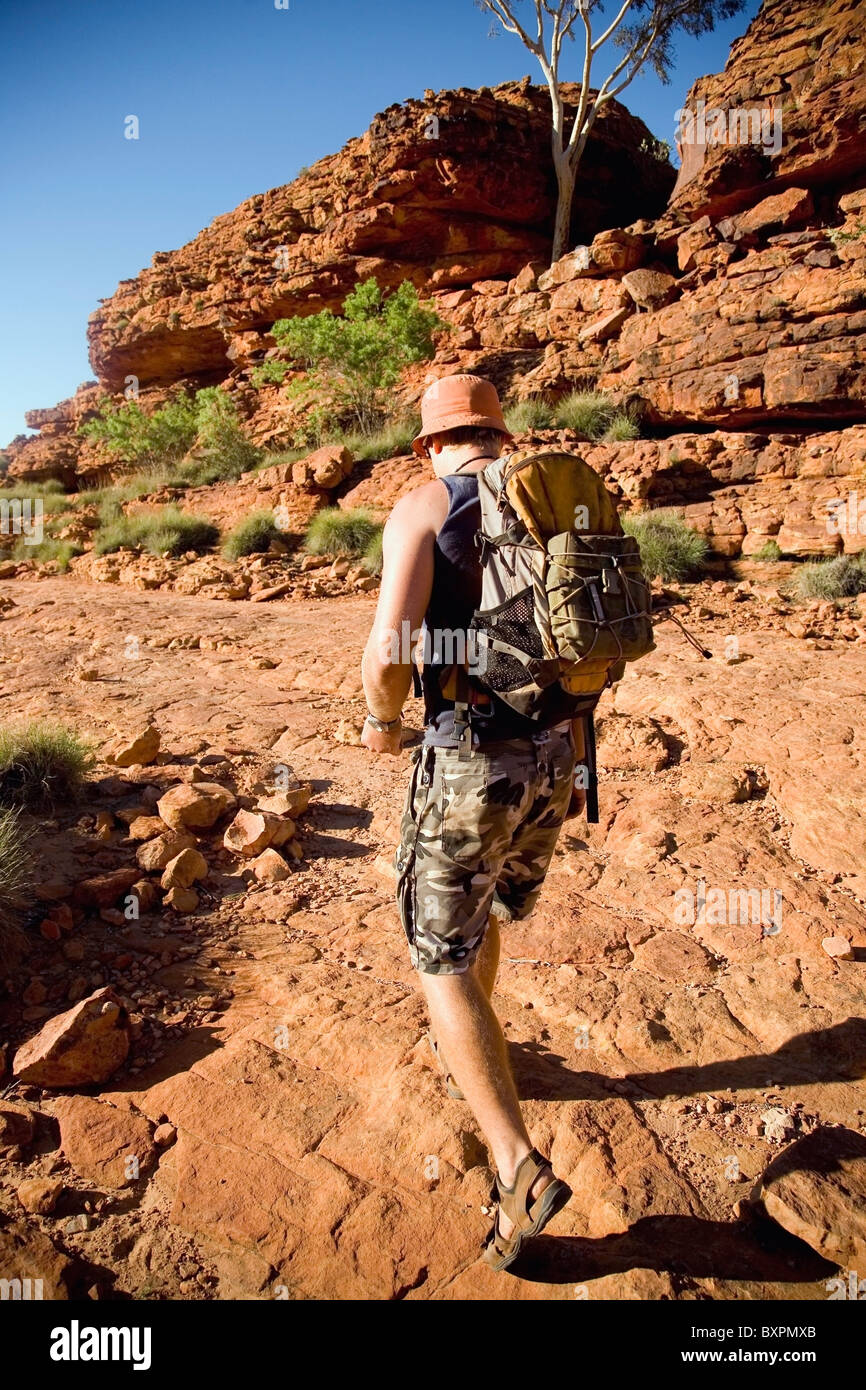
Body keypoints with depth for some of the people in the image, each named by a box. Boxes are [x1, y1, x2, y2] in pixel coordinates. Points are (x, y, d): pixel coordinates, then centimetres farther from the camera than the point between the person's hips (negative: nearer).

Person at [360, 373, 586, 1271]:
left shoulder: (422, 510, -7)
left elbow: (389, 650, -20)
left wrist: (381, 719, 3)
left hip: (469, 761, -6)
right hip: (553, 753, 7)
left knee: (442, 953, 8)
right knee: (482, 906, 29)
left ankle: (520, 1168, 3)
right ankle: (465, 1056, 49)